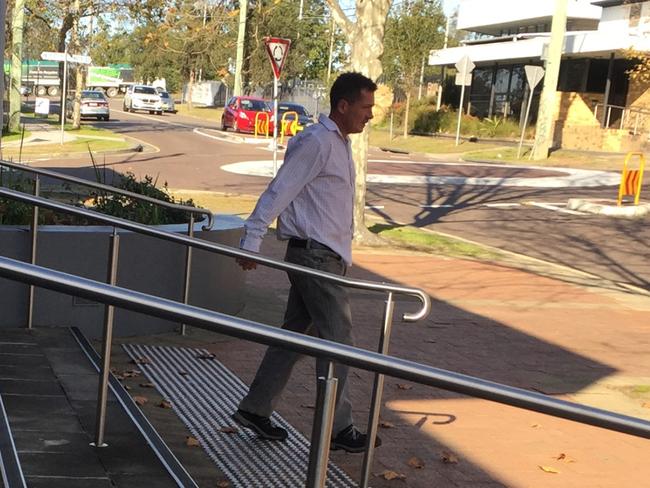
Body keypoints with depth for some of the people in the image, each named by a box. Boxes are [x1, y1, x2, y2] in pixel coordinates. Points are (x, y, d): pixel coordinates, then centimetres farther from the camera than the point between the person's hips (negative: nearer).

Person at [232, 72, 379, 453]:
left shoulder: (339, 143, 16)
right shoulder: (316, 143, -15)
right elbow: (278, 192, -18)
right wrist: (252, 242, -19)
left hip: (328, 256, 10)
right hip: (315, 256, -10)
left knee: (296, 334, 13)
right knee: (338, 338, -3)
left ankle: (255, 409, 21)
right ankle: (338, 427, 7)